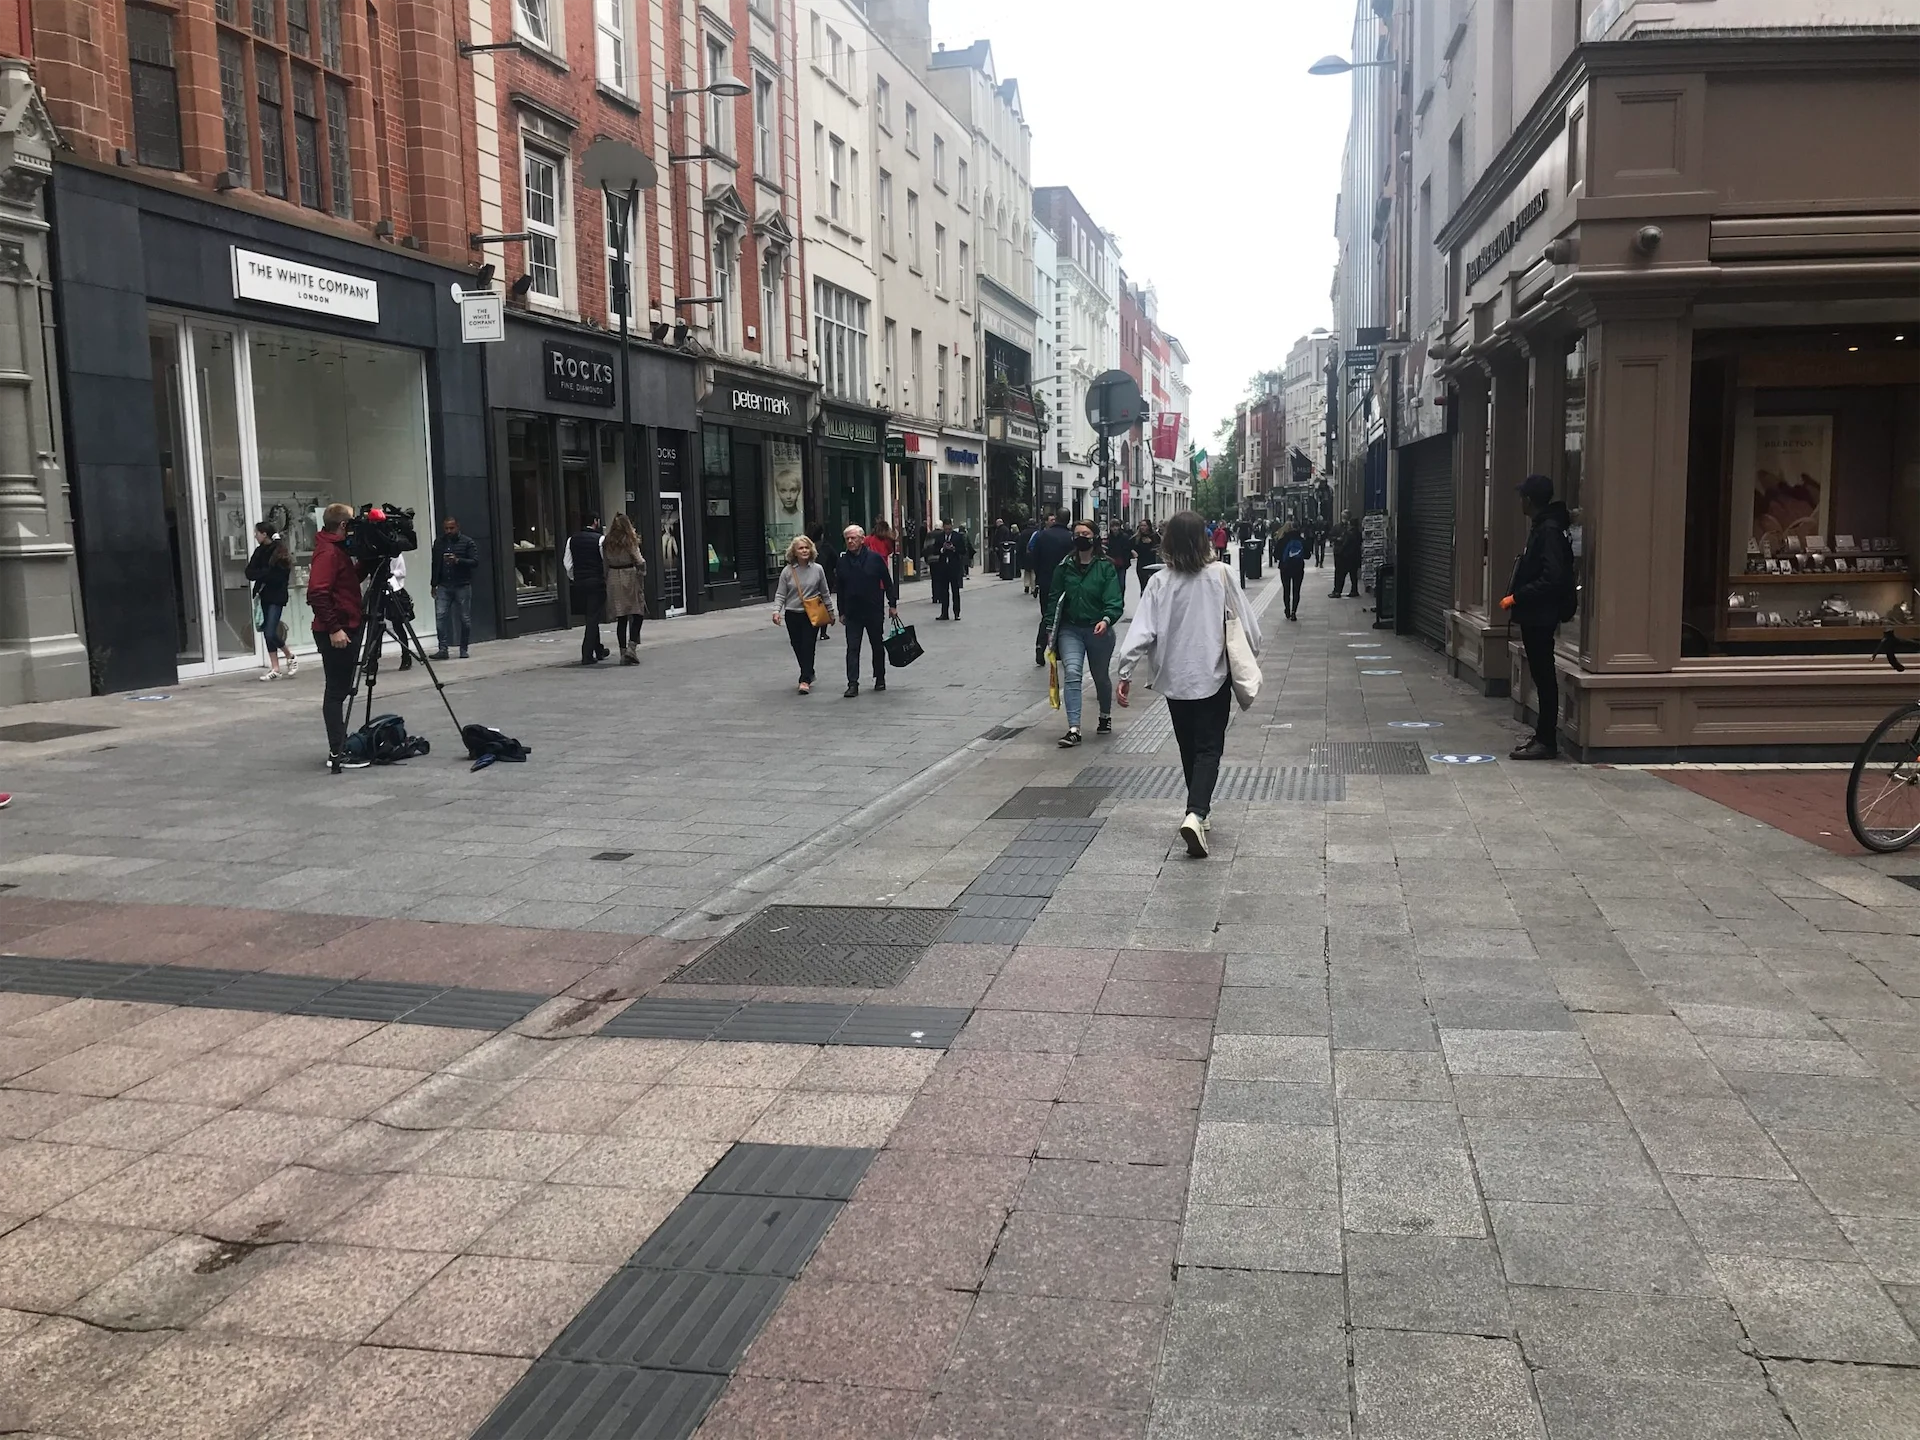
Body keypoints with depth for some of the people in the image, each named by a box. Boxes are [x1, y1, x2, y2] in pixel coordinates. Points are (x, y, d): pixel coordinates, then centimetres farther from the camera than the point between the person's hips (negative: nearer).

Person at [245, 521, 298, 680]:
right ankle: (275, 668, 14)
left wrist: (260, 574, -11)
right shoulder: (259, 551, 9)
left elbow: (279, 575, -15)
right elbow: (249, 572, 3)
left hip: (276, 596, -7)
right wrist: (266, 573, -13)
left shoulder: (279, 551, -10)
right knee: (267, 633, 8)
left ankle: (291, 658, 12)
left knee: (271, 633, -12)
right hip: (264, 595, 7)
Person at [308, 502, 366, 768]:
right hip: (336, 633, -10)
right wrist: (333, 628, -24)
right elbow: (317, 594, -23)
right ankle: (338, 753, -5)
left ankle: (341, 747, 19)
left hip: (346, 629, 10)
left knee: (340, 690, 13)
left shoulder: (338, 550, 15)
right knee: (336, 691, -7)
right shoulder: (328, 552, -15)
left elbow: (349, 582, 23)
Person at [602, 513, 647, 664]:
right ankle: (632, 646, -13)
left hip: (613, 579, 4)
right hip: (630, 577, -4)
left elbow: (605, 563, 5)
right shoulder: (630, 541, -7)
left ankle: (623, 652, 7)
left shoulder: (607, 543, 5)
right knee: (638, 614, 3)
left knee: (621, 618, 7)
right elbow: (640, 562, -10)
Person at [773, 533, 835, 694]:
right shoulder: (787, 571, -3)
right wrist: (776, 610, -14)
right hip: (792, 615, 2)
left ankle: (805, 680, -7)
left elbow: (825, 592, 7)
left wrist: (830, 610, 12)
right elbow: (780, 595, 0)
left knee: (808, 646, -8)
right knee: (797, 647, 9)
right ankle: (808, 674, 29)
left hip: (812, 614, -1)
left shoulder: (817, 569, -2)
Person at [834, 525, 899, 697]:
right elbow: (839, 589, 8)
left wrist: (892, 604, -2)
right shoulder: (842, 561, 2)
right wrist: (842, 612, 8)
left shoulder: (874, 558, -5)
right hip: (852, 613, 1)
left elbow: (888, 582, 0)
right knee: (852, 649, -4)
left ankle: (880, 678, 27)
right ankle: (853, 684, -6)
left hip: (874, 611, -1)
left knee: (878, 646, 12)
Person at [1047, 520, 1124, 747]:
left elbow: (1115, 601, -14)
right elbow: (1054, 599, 6)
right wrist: (1051, 628, 0)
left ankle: (1105, 715, 46)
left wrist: (1106, 620, -32)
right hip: (1070, 629, 1)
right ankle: (1074, 729, -22)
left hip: (1099, 630, -1)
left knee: (1101, 676, 17)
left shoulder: (1106, 567, -8)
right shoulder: (1064, 567, 0)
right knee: (1072, 673, -19)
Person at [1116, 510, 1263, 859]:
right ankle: (1196, 813, -20)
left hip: (1175, 679, 2)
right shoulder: (1219, 577, -9)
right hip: (1213, 677, -2)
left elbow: (1142, 631, -12)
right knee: (1209, 749, 1)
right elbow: (1247, 624, -3)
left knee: (1189, 748, 18)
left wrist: (1126, 673, -7)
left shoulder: (1161, 582, -7)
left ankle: (1197, 813, 30)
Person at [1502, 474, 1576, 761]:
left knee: (1543, 676, -5)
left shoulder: (1549, 531, -17)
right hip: (1535, 615, 10)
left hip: (1540, 616, -10)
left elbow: (1552, 578, -25)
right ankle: (1543, 735, 21)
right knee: (1541, 675, 14)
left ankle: (1546, 742, -1)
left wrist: (1516, 598, -21)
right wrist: (1516, 597, 12)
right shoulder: (1541, 528, 13)